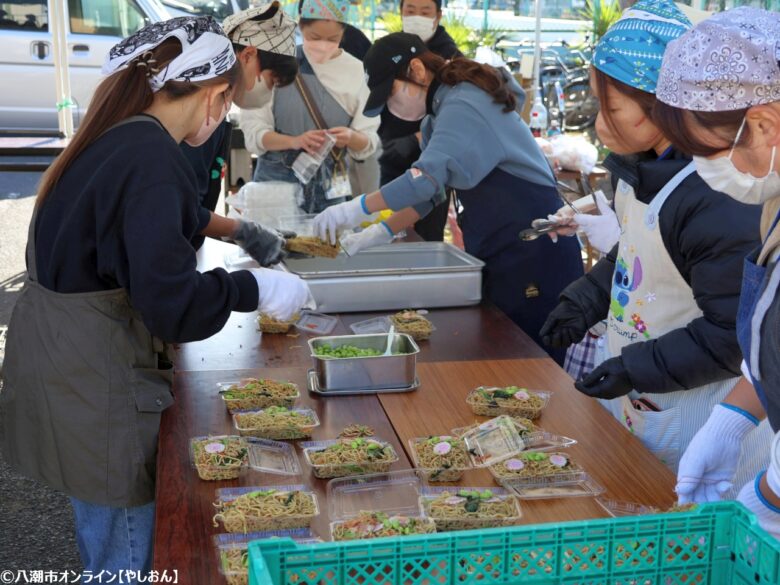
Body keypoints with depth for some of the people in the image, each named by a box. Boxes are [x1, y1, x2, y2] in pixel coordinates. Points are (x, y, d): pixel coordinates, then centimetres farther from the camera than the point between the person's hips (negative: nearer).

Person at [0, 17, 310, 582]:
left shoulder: (113, 139, 6)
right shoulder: (152, 160, -23)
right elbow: (172, 302, -26)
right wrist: (257, 288, -13)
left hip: (58, 350, 10)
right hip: (92, 373, -10)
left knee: (101, 526, 27)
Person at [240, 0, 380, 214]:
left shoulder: (356, 71, 0)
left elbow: (369, 141, 1)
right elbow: (254, 130, -6)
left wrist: (351, 137, -21)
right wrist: (294, 141, -23)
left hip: (329, 188, 2)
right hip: (276, 181, -1)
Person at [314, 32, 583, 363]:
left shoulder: (462, 106, -19)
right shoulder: (439, 114, 12)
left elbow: (426, 177, -32)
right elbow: (427, 193, 11)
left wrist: (356, 209, -26)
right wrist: (381, 233, -1)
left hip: (534, 249, -9)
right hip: (495, 251, 10)